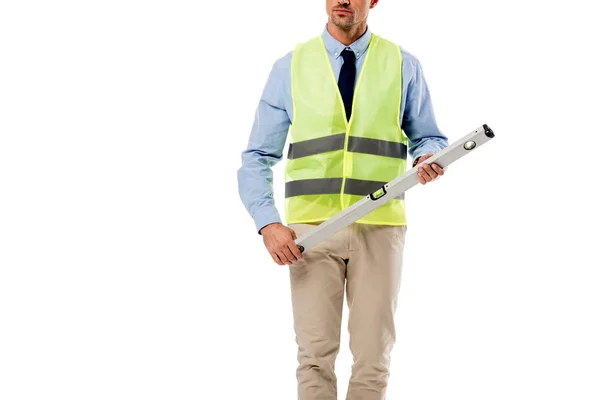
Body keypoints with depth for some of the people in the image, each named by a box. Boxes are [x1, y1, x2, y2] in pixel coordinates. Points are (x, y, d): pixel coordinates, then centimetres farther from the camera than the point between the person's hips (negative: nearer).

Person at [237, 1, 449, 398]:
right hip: (311, 227, 0)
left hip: (379, 228, 0)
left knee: (373, 358, 1)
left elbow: (429, 138, 14)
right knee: (315, 357, -3)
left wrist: (428, 158, -12)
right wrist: (268, 223, -12)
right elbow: (258, 157, 4)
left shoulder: (403, 66, 6)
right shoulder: (290, 68, 5)